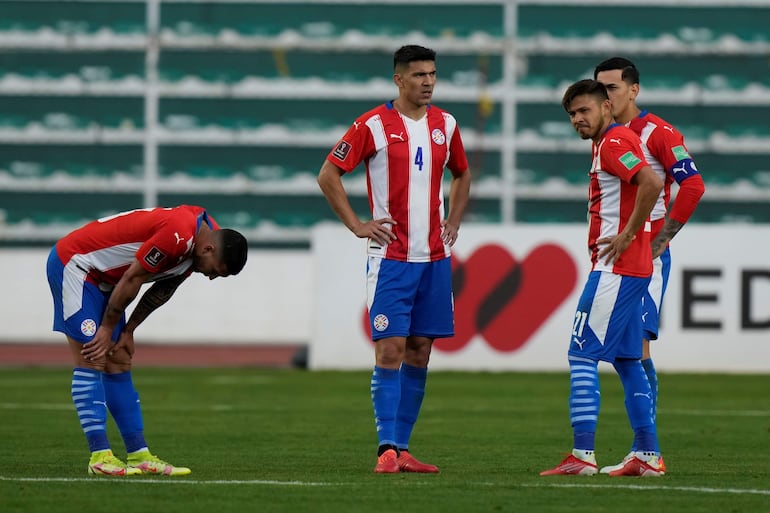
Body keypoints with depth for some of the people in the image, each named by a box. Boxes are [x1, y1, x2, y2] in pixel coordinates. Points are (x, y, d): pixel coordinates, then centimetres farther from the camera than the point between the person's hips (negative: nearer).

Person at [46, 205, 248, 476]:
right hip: (73, 262, -10)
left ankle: (139, 456, 5)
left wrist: (128, 331, 8)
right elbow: (131, 280, -24)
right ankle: (99, 456, -17)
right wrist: (108, 328, -12)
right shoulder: (178, 235, -31)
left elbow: (161, 290, 10)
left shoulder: (204, 235, 0)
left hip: (103, 278, 10)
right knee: (92, 362, -14)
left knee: (119, 366, 6)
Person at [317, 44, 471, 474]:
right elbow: (328, 175, -2)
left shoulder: (445, 124, 9)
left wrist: (454, 221, 14)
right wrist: (357, 225, -5)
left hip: (435, 257, 5)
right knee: (391, 348, -10)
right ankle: (387, 449, -10)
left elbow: (462, 174, 26)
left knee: (420, 350, 6)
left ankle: (403, 447, 11)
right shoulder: (373, 125, -6)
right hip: (391, 257, -5)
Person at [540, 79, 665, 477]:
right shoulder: (606, 144, 18)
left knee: (582, 356, -11)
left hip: (615, 269, -11)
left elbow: (651, 183, -28)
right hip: (627, 270, 11)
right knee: (626, 361, 13)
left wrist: (627, 236, -21)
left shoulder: (614, 143, -13)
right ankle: (648, 455, 14)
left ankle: (582, 455, -15)